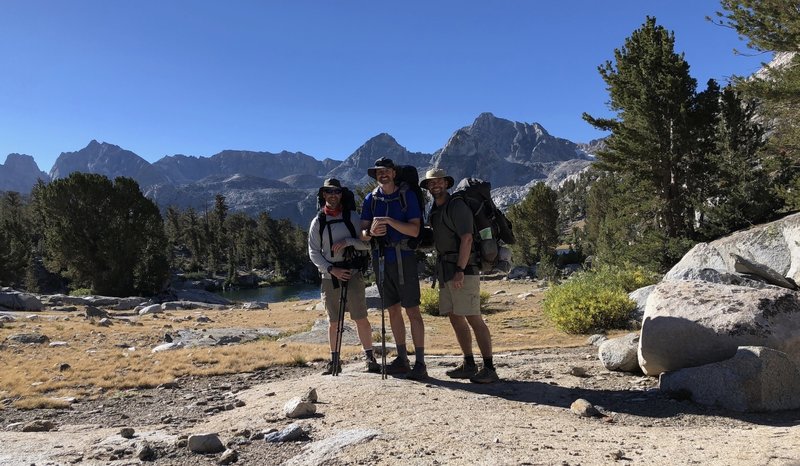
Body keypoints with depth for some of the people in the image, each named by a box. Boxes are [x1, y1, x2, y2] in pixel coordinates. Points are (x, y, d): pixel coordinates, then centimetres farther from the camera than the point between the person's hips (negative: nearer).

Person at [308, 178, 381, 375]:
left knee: (360, 318, -4)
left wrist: (348, 241, -16)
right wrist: (332, 269, -10)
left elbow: (368, 244, 0)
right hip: (329, 277, 2)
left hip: (352, 273, -2)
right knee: (333, 322, 8)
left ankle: (370, 357, 7)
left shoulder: (352, 216, 4)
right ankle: (334, 360, 20)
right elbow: (313, 252, 2)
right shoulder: (318, 222, 7)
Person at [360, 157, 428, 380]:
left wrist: (389, 221, -21)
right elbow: (363, 232, 6)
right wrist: (371, 232, -17)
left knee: (412, 311, -5)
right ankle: (402, 360, 22)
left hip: (403, 257, -5)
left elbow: (414, 230, -11)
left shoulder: (407, 195, -2)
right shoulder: (371, 199, 9)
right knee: (393, 311, 11)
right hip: (380, 259, 5)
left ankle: (420, 363, -1)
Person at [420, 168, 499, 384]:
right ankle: (469, 365, 19)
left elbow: (466, 238, -17)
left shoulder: (457, 205, -9)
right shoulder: (434, 210, 17)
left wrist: (460, 271, -22)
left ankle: (489, 368, -4)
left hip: (462, 269, -9)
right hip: (445, 270, 9)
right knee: (455, 317, 11)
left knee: (473, 318, -9)